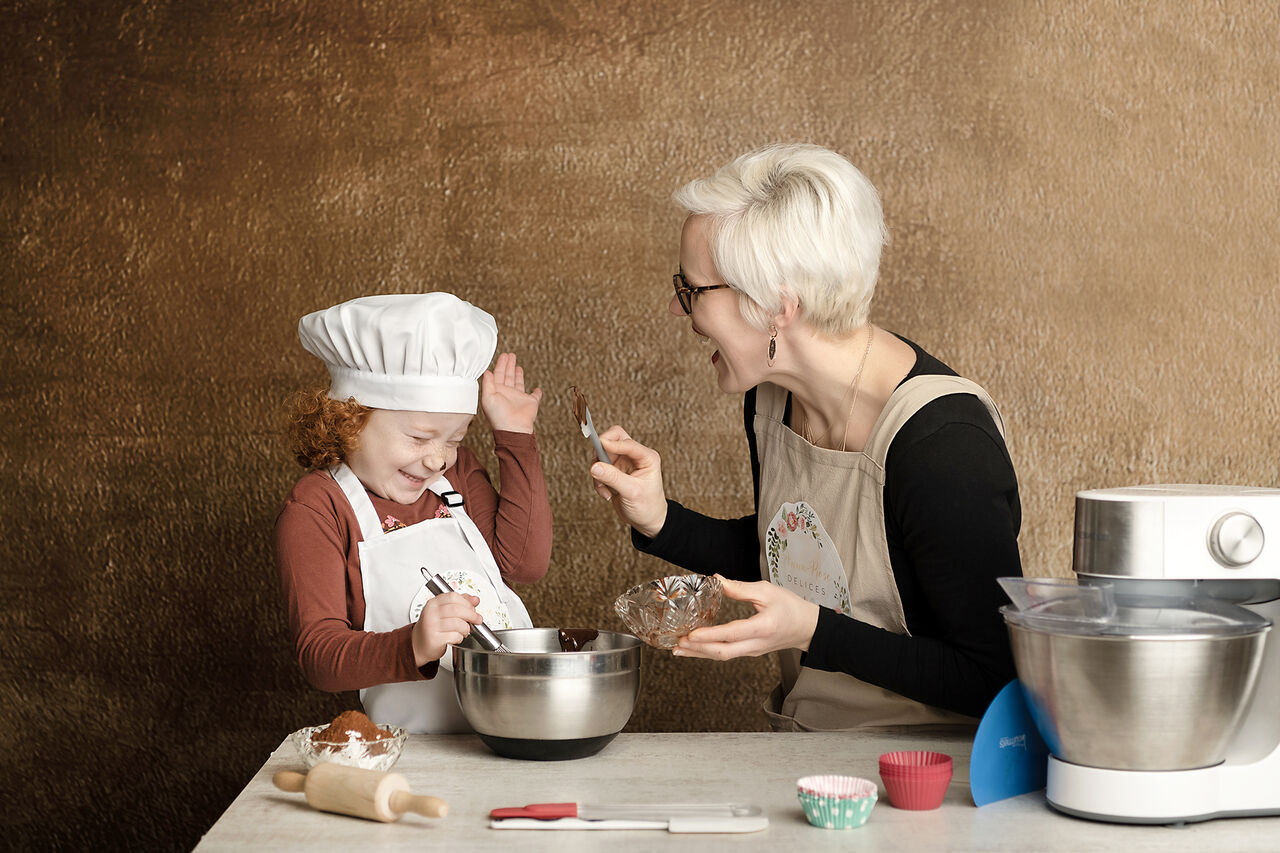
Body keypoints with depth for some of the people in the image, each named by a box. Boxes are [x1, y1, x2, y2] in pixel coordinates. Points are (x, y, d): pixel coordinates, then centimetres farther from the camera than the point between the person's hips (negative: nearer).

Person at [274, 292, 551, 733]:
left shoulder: (457, 471, 15)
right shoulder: (314, 511, -6)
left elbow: (525, 562, 6)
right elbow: (319, 656, -13)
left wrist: (516, 438, 6)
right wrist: (413, 647, -32)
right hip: (415, 749, -4)